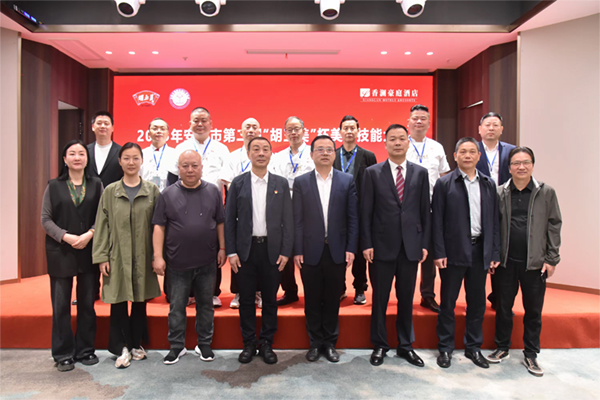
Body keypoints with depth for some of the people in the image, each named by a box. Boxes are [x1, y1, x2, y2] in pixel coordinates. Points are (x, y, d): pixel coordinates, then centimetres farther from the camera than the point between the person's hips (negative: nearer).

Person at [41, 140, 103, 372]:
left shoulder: (96, 185, 6)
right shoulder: (54, 186, 5)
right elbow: (45, 218, 1)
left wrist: (89, 234, -15)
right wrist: (66, 236, -13)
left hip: (88, 251, 0)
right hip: (60, 252, 0)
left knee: (87, 302, 7)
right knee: (61, 304, 5)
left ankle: (85, 350, 20)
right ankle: (63, 354, 18)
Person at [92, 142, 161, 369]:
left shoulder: (152, 191, 3)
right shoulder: (110, 192, 4)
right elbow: (102, 226, 3)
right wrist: (101, 257, -2)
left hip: (142, 257, 0)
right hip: (117, 256, 0)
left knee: (140, 302, 10)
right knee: (118, 303, 4)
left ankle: (137, 344, 27)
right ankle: (122, 348, 19)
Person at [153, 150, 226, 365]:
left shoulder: (213, 192, 2)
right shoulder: (168, 194, 0)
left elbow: (220, 223, 6)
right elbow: (159, 226, -1)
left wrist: (222, 248, 1)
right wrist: (158, 256, -7)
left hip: (207, 262, 1)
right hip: (178, 263, 0)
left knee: (206, 305, 12)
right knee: (177, 307, 11)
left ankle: (204, 344, 28)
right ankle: (177, 346, 27)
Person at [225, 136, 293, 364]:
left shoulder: (281, 183, 4)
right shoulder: (238, 183, 3)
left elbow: (288, 219, 2)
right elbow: (229, 219, 2)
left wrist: (286, 251, -4)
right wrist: (231, 252, -4)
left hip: (272, 250, 0)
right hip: (245, 250, 0)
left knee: (270, 300, 9)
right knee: (246, 300, 9)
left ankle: (267, 343, 25)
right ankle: (249, 343, 26)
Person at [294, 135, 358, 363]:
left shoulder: (347, 181, 3)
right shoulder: (301, 182, 3)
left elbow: (353, 217, 2)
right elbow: (297, 220, 0)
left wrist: (351, 249, -4)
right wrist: (297, 251, -4)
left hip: (337, 250, 0)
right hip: (311, 250, 0)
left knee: (333, 299, 11)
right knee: (312, 300, 10)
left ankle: (330, 343, 27)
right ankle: (315, 342, 27)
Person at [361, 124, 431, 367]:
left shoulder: (420, 173, 7)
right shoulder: (372, 173, 0)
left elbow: (425, 211, 7)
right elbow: (366, 212, -2)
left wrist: (424, 244, 2)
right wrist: (367, 244, -7)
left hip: (411, 246, 2)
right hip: (382, 246, -2)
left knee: (407, 299, 13)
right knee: (379, 299, 8)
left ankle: (405, 345, 30)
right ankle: (380, 345, 25)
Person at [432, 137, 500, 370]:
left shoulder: (488, 184, 9)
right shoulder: (444, 184, -3)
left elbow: (494, 220, 9)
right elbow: (437, 221, -5)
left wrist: (495, 253, 5)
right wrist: (439, 252, -11)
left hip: (480, 250, 4)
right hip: (454, 251, -4)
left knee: (477, 303, 13)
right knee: (448, 302, 7)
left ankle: (473, 347, 29)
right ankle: (445, 348, 21)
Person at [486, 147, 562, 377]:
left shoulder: (546, 192, 0)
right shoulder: (500, 193, 1)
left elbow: (554, 226, 1)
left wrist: (552, 259, -2)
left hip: (535, 263, 0)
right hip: (506, 262, 1)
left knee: (533, 311, 11)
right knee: (504, 308, 12)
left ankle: (531, 354, 27)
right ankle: (502, 348, 28)